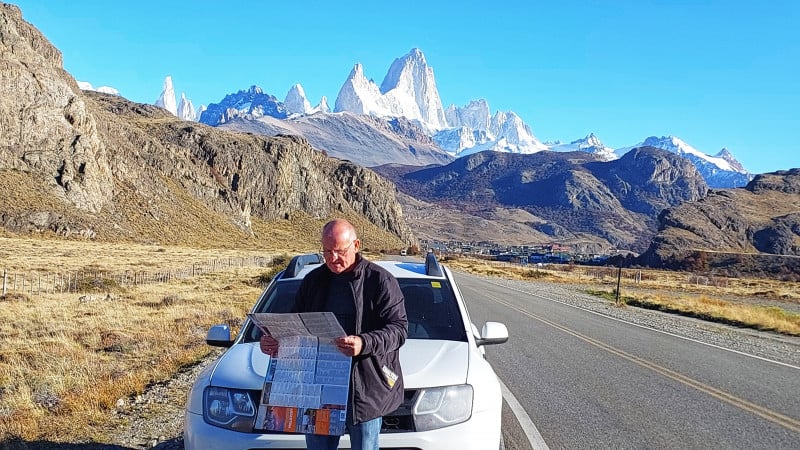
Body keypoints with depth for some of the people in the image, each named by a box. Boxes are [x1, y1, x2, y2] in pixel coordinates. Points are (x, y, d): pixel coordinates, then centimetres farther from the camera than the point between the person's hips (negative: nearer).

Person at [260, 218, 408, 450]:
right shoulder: (313, 280, 10)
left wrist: (364, 344, -29)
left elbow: (398, 328, -12)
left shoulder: (380, 280, -5)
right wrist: (274, 341, -1)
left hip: (366, 387, -4)